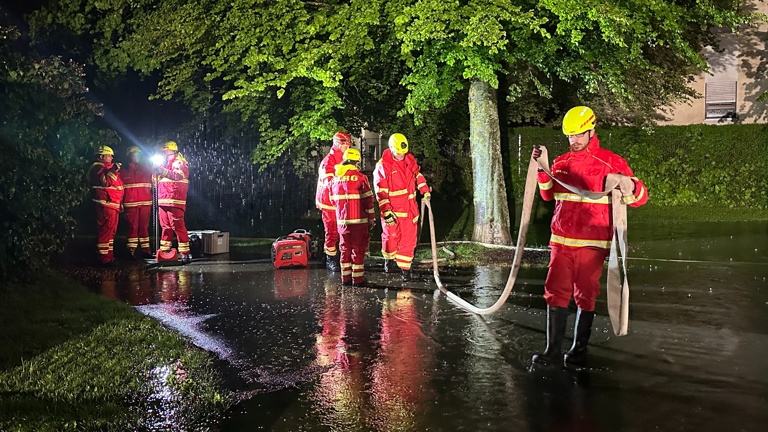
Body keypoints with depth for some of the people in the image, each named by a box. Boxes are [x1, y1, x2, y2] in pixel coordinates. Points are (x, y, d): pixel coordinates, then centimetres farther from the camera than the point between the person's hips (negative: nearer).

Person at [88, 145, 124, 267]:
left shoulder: (109, 167, 24)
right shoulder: (97, 168, -7)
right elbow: (105, 182, -22)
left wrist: (120, 202, 28)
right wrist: (114, 171, -25)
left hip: (113, 205, 10)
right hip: (105, 205, -10)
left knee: (111, 231, 13)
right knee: (105, 230, -12)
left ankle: (109, 256, 20)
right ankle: (104, 259, -12)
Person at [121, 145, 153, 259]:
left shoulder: (146, 170, 14)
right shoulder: (123, 172, 7)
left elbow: (152, 185, 11)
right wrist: (121, 203, -5)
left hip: (145, 203, 2)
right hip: (130, 204, -2)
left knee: (144, 227, 3)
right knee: (132, 227, -2)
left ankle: (146, 250, 5)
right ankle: (131, 251, 1)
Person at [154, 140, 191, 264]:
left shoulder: (179, 162, -3)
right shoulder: (166, 163, 25)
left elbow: (178, 175, -22)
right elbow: (161, 179, 30)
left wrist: (163, 171, -33)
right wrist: (158, 171, 10)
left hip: (174, 201, -9)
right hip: (163, 200, 9)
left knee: (178, 226, -12)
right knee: (165, 226, 11)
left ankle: (185, 253, -12)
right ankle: (164, 250, 17)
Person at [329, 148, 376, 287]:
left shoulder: (335, 179, 8)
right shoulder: (360, 177, -9)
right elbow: (368, 200, -9)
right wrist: (372, 218, -1)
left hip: (342, 221, 5)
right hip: (358, 220, -5)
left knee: (345, 248, 14)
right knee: (358, 249, 2)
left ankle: (346, 277, 16)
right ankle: (358, 278, 3)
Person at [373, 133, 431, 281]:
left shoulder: (410, 160, 3)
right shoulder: (383, 166, -13)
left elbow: (418, 175, 21)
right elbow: (380, 191, -15)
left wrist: (425, 190, 13)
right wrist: (386, 210, -20)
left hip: (410, 208, 4)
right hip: (392, 209, -4)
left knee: (409, 238, 2)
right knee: (391, 236, 10)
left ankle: (405, 267, 10)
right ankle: (388, 259, 36)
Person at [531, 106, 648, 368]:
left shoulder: (611, 162, -2)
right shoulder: (561, 163, 11)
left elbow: (640, 198, -3)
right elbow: (548, 195, 23)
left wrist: (631, 187, -25)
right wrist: (541, 170, 9)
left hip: (592, 244, -4)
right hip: (561, 241, 4)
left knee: (585, 296, 4)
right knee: (555, 293, 2)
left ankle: (579, 349, 16)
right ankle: (553, 349, 10)